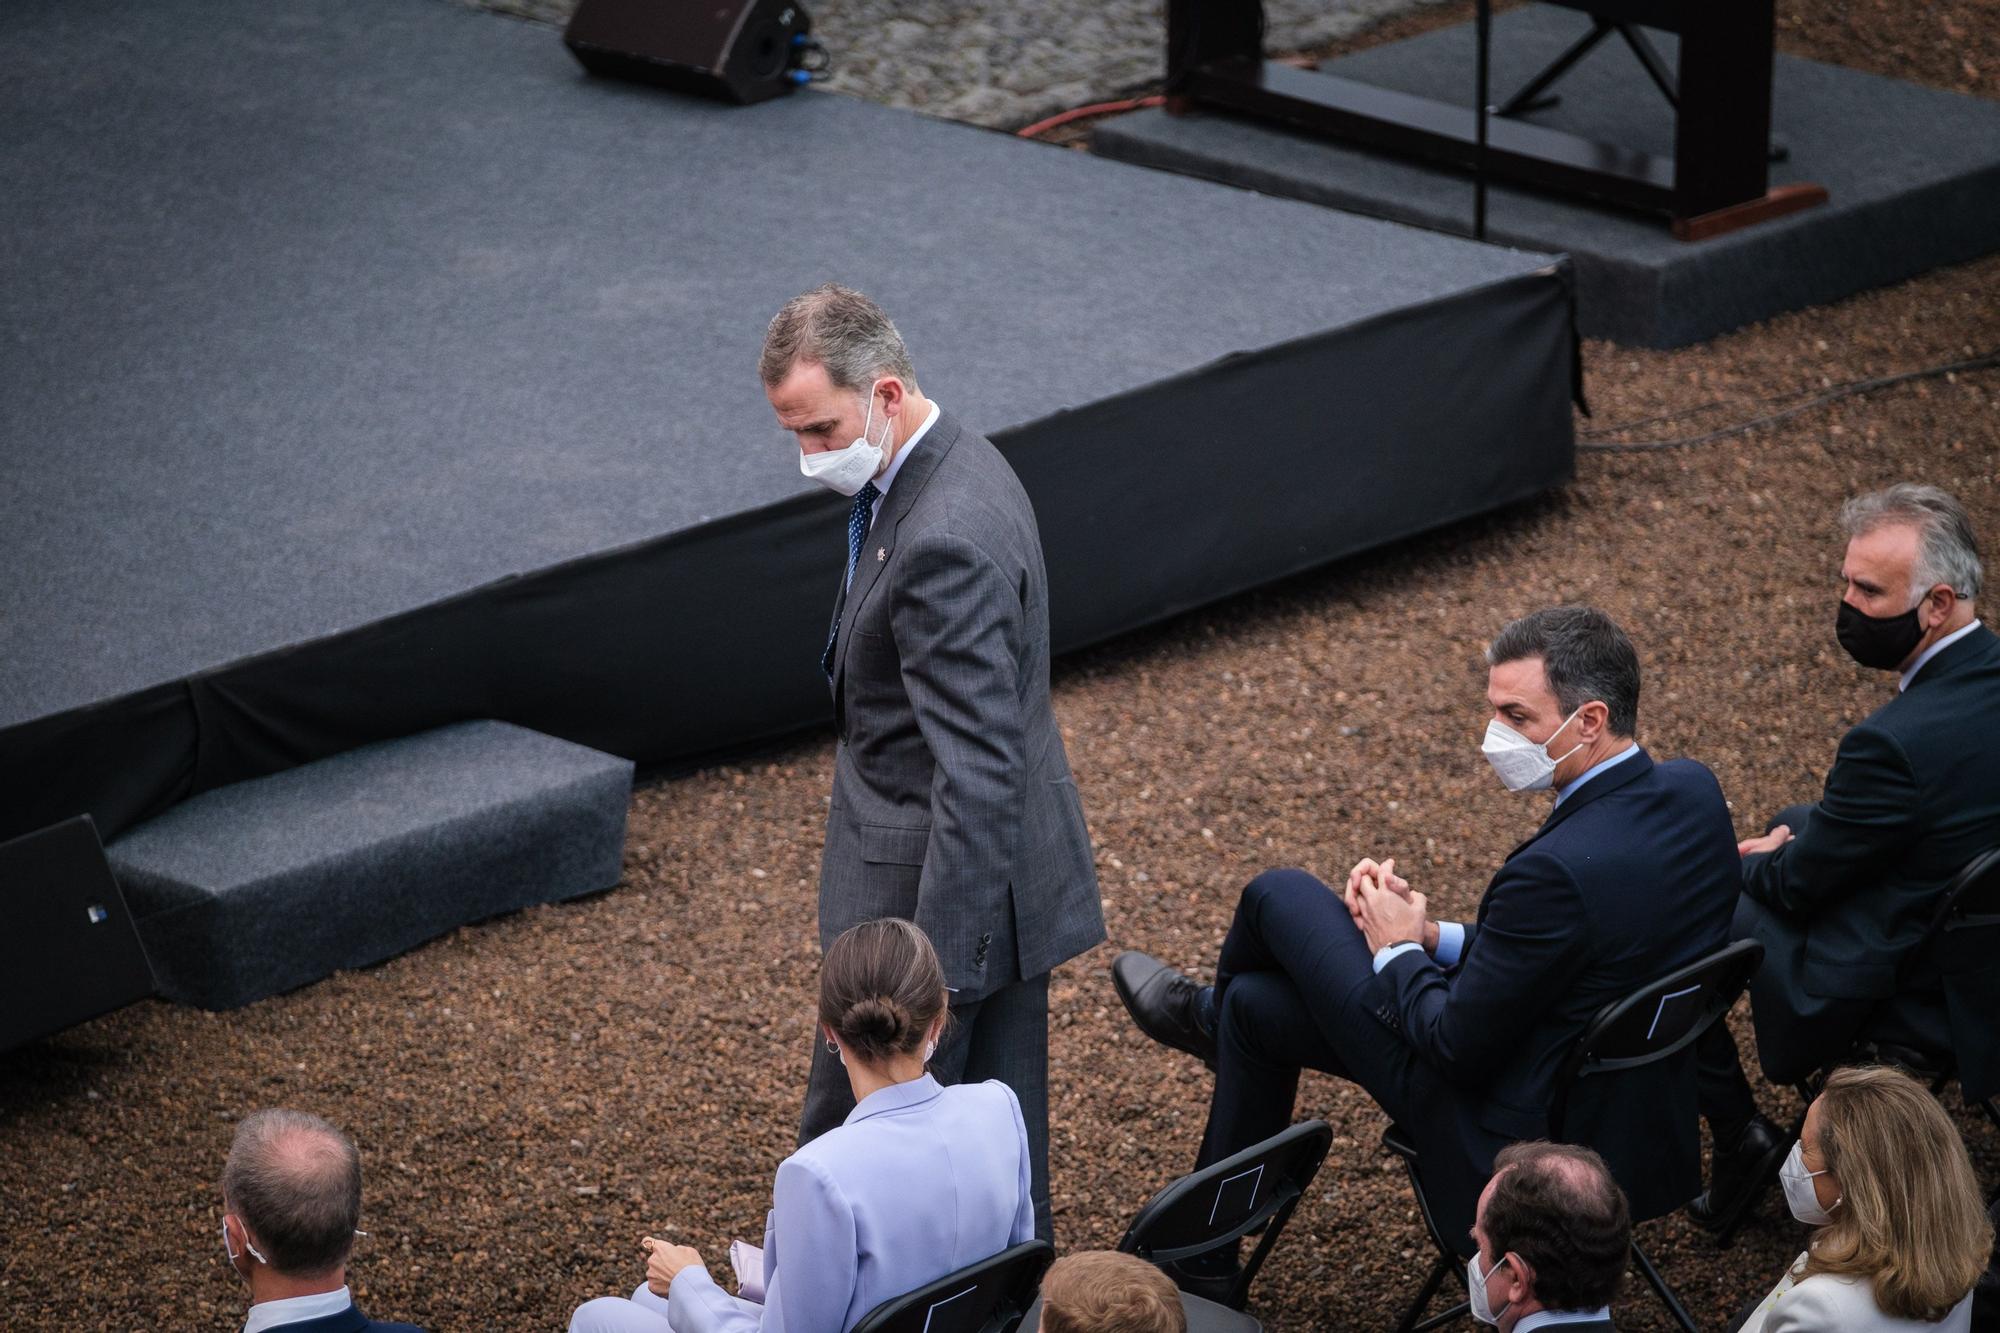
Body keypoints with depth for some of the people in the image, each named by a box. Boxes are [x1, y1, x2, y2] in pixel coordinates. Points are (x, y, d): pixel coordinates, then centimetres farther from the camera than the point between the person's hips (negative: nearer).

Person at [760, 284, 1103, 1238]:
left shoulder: (943, 541, -27)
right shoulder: (955, 464, 6)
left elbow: (977, 775, -29)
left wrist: (940, 970, -29)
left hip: (946, 878, -10)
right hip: (1011, 869, 10)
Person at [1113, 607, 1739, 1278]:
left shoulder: (1556, 869, -34)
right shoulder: (1694, 791, -7)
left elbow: (1459, 1051, -24)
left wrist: (1399, 950, -5)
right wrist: (1435, 938, 2)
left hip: (1511, 1135, -9)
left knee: (1279, 893, 7)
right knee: (1255, 1003, 22)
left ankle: (1209, 1014, 43)